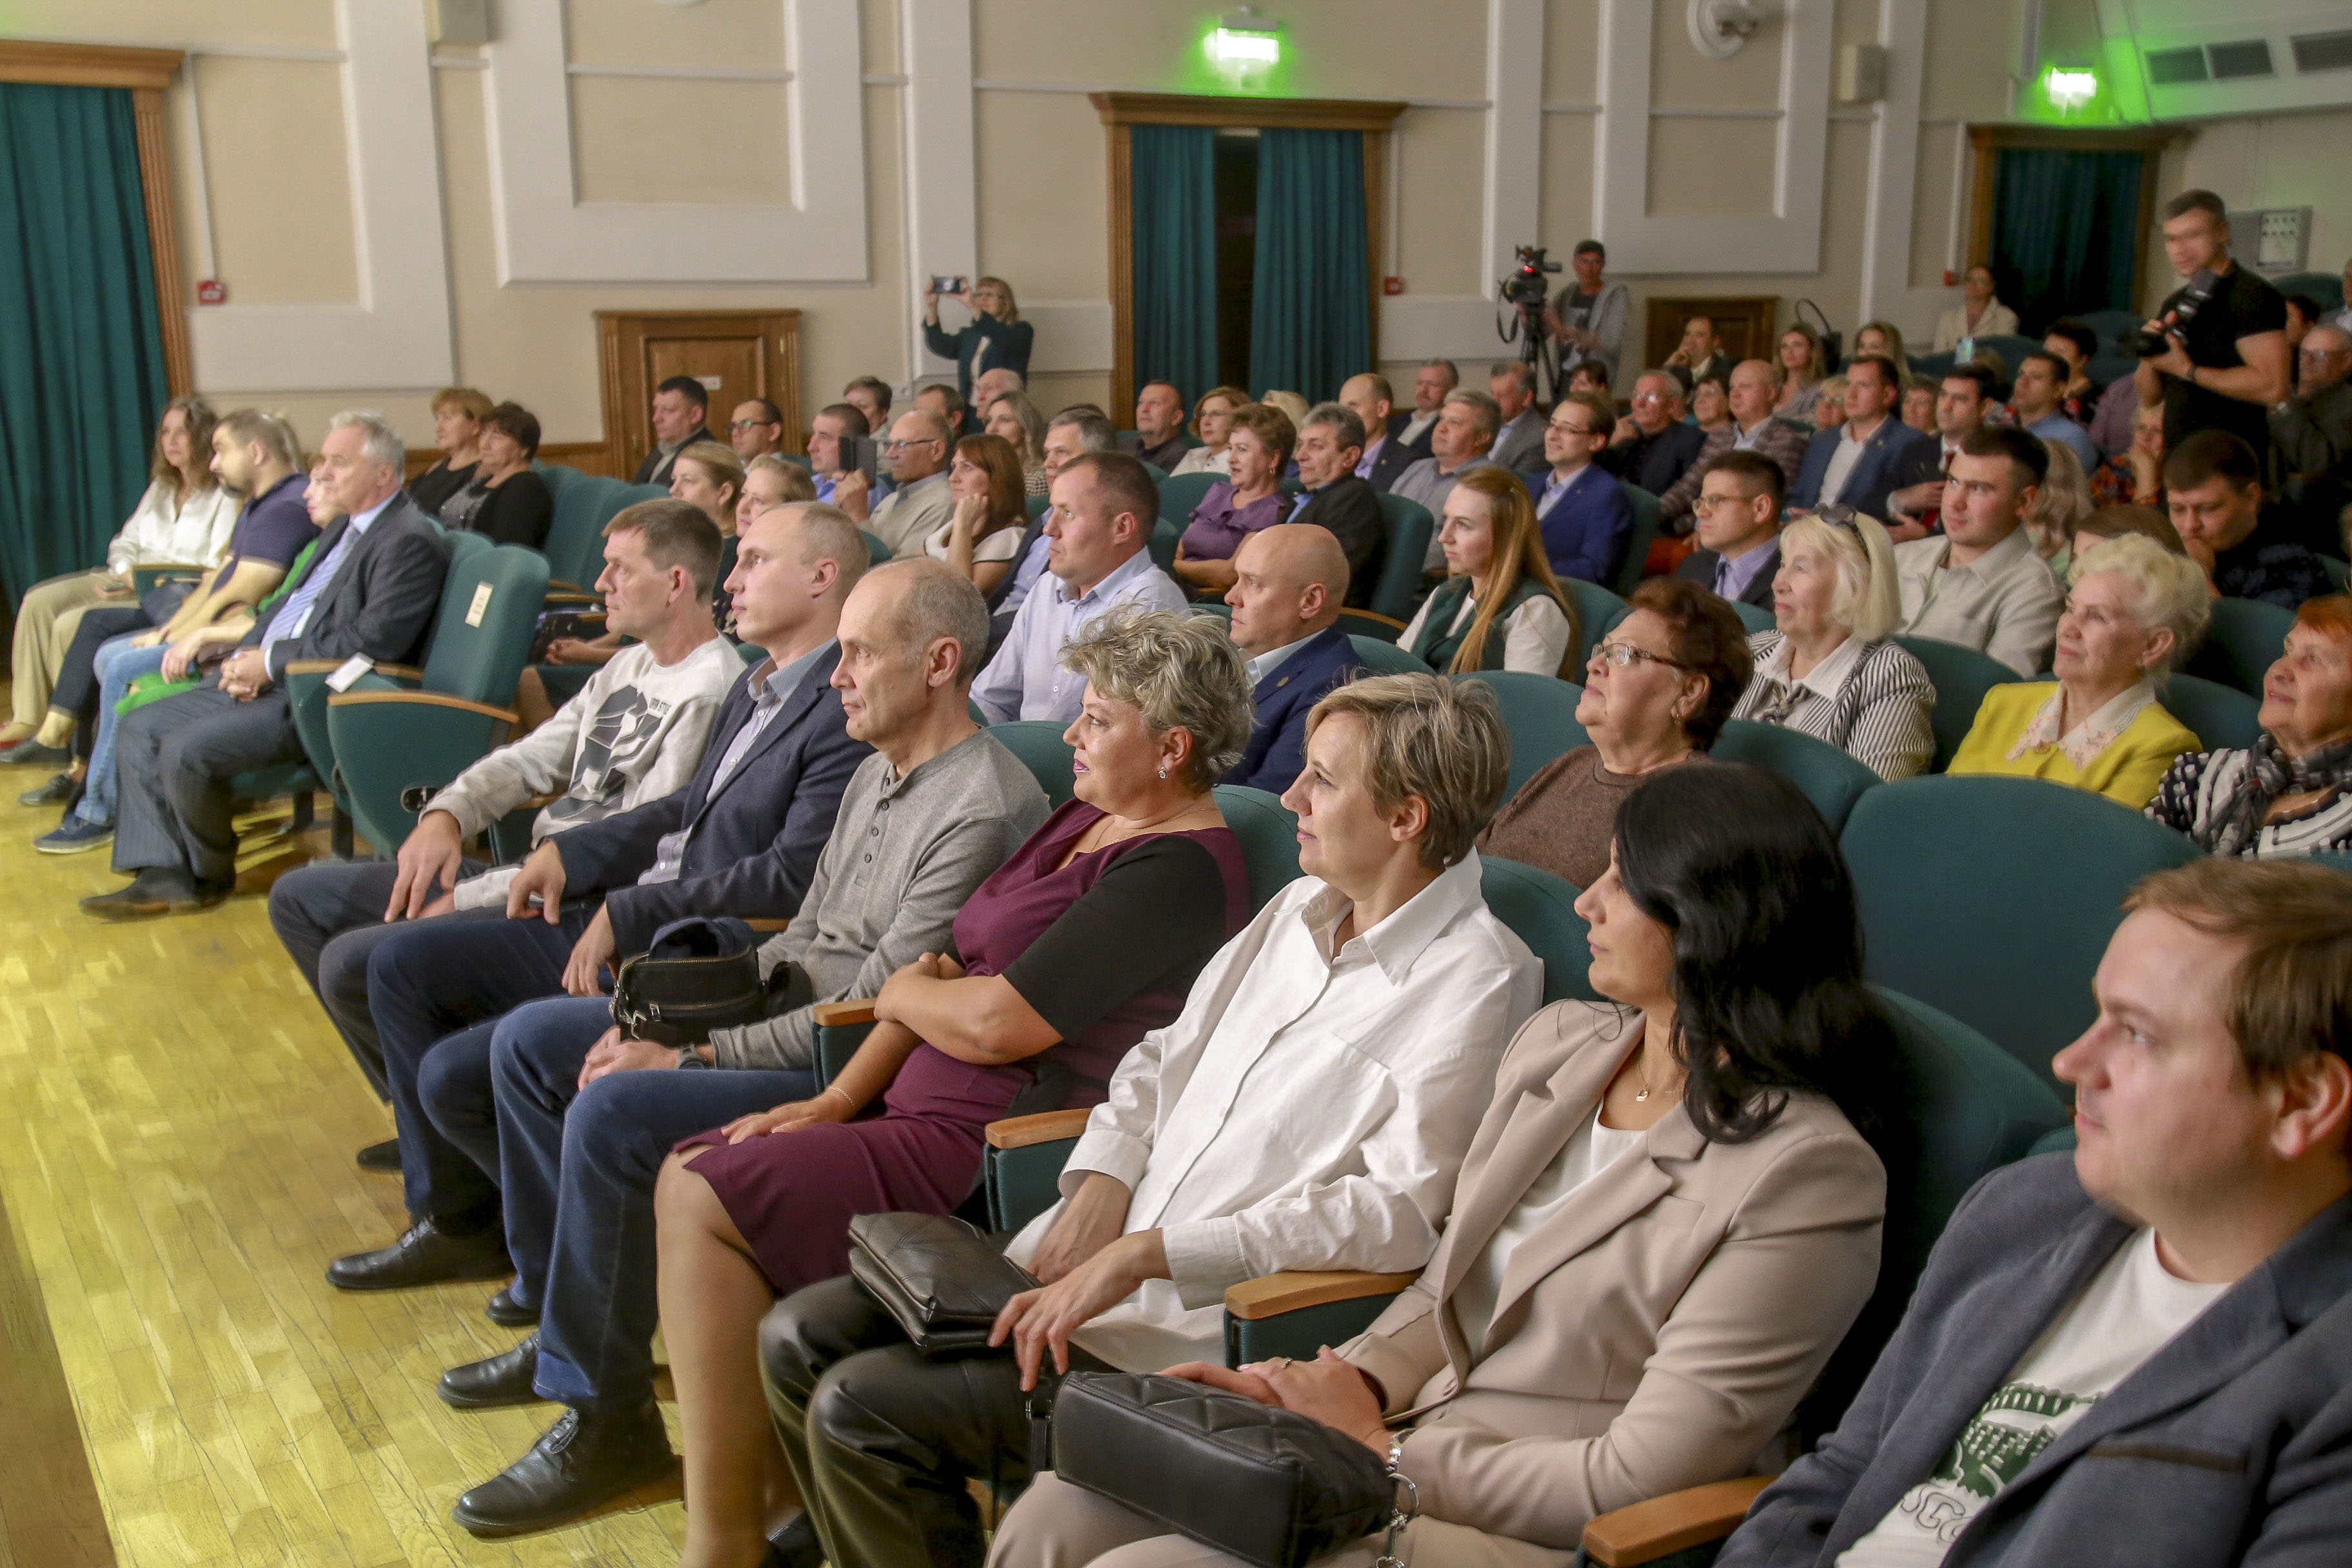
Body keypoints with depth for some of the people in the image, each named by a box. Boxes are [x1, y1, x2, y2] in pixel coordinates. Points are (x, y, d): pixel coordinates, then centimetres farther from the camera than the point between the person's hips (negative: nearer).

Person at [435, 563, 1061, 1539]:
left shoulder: (987, 808, -21)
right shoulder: (879, 773, 12)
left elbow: (878, 1009, -22)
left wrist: (696, 1055, -17)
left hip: (852, 1072, -11)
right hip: (782, 1016, 11)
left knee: (612, 1115, -27)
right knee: (529, 1041, 9)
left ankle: (606, 1418, -10)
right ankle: (558, 1319, 20)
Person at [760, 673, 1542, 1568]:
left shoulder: (1475, 980, -13)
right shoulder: (1300, 908, 13)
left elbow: (1402, 1211, -21)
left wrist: (1146, 1252, -22)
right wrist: (1102, 1183, -1)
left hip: (1205, 1329, -8)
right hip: (1092, 1263, 9)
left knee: (860, 1410, -15)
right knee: (801, 1338, 2)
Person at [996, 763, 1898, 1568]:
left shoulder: (1806, 1174, -16)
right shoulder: (1559, 1043, 8)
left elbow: (1637, 1480, -16)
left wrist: (1388, 1453, -10)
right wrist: (1350, 1387, -3)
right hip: (1398, 1445, 7)